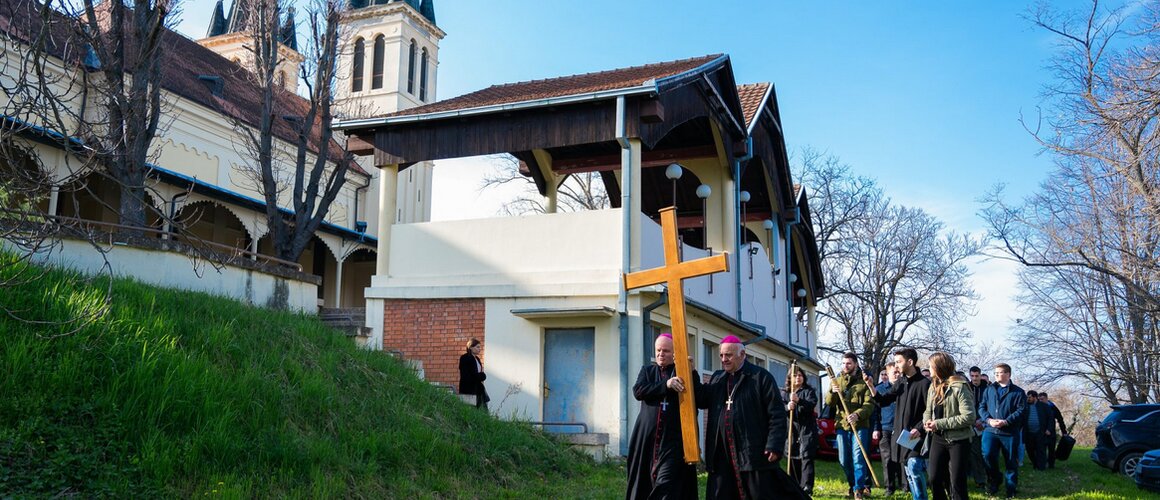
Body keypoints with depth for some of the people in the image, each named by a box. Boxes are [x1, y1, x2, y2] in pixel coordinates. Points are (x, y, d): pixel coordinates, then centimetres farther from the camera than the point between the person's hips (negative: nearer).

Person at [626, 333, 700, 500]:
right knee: (644, 483, 7)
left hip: (673, 438, -3)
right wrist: (666, 385, -15)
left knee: (666, 486, -12)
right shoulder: (647, 370, 15)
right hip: (647, 437, 3)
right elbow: (638, 391, -6)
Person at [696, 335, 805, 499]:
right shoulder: (717, 378, 16)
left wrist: (774, 445, -15)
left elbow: (777, 414, -7)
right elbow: (702, 401, 10)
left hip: (754, 453, -5)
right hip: (721, 455, 6)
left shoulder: (761, 377, -4)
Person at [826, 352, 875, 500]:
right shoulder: (836, 381, 11)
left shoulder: (863, 381, -1)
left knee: (858, 458, -9)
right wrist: (832, 393, -17)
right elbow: (829, 403, 5)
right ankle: (853, 485, 27)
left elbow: (869, 404, -9)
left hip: (860, 426, -4)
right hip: (842, 425, 4)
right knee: (844, 460, 10)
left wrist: (857, 415, -26)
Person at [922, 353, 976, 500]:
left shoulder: (959, 387, -16)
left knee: (957, 483, -1)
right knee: (935, 479, 9)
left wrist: (939, 424, -21)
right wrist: (927, 421, -8)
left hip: (958, 440, -7)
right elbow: (928, 410, 16)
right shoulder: (933, 386, 9)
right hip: (938, 439, 7)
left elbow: (968, 416, -22)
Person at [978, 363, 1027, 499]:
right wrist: (989, 420, -11)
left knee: (1011, 461, 5)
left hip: (1010, 432, -2)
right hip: (990, 430, 2)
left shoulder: (1018, 392, 2)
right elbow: (982, 407, 8)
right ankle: (994, 482, 9)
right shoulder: (989, 390, 12)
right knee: (987, 455, -13)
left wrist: (1006, 422, -18)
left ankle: (1011, 490, 19)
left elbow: (1021, 410, -7)